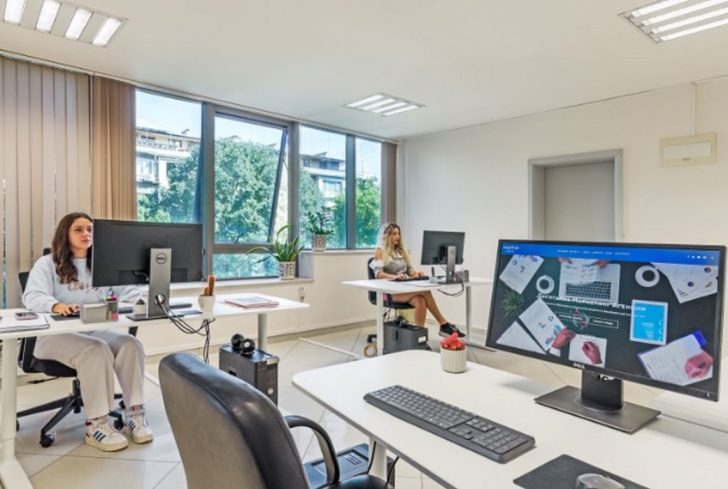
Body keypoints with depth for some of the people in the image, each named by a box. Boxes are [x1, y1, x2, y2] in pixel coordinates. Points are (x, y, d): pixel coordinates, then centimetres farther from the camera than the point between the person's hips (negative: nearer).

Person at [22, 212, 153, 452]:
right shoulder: (47, 264, 3)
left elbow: (129, 292, 9)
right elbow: (32, 297, -14)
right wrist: (56, 306, -37)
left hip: (97, 331, 4)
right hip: (57, 335, -4)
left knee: (130, 344, -26)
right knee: (96, 350, -35)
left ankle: (135, 412, -21)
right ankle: (95, 424, -26)